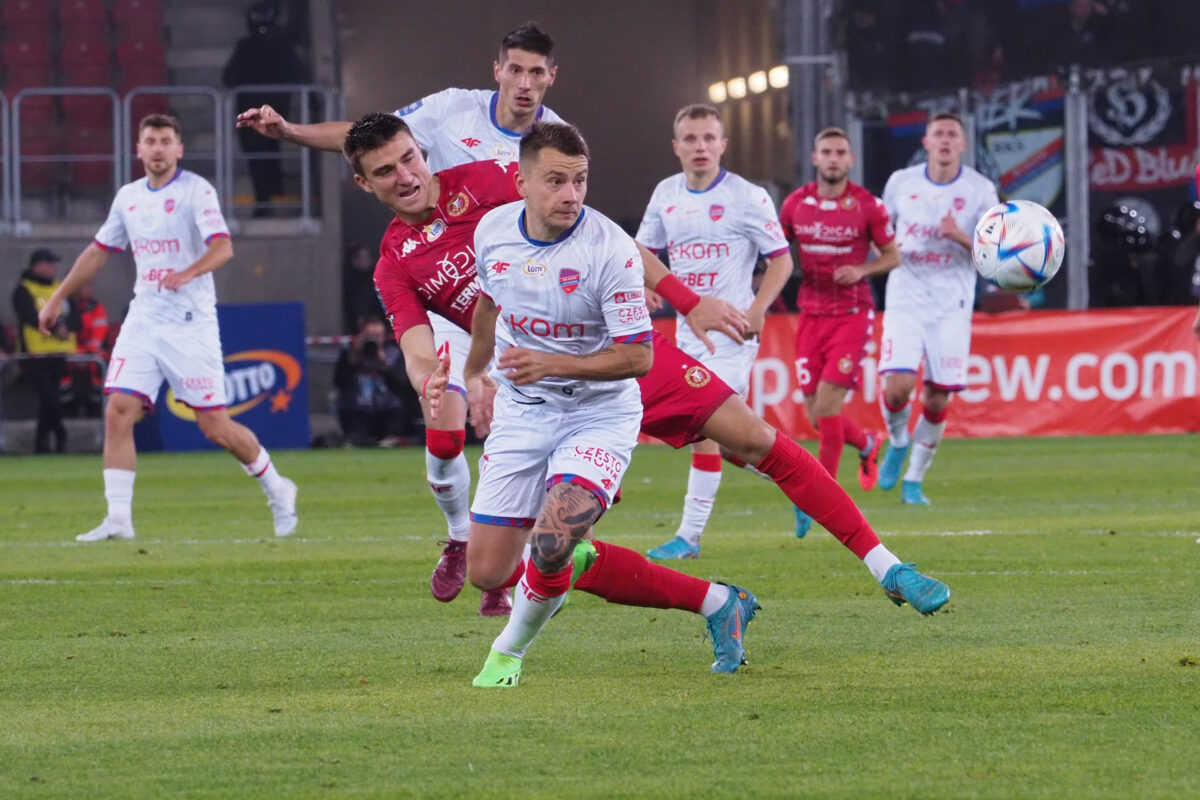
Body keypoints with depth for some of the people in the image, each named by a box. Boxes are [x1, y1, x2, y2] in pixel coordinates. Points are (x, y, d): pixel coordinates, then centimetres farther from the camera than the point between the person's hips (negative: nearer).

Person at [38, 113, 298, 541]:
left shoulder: (196, 190, -8)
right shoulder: (128, 197, 11)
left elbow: (223, 247, -21)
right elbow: (97, 252, 22)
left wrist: (189, 273, -39)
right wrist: (57, 299, 22)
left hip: (191, 324, -5)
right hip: (143, 322, 5)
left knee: (215, 426, -4)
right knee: (118, 413, -9)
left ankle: (277, 491, 18)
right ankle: (117, 519, -6)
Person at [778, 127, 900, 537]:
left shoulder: (867, 205, -5)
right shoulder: (795, 203, 4)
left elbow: (893, 255, 4)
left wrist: (862, 270, -14)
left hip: (852, 315, -4)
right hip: (811, 315, 4)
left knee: (827, 406, -15)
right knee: (817, 416, 4)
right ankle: (868, 444, 37)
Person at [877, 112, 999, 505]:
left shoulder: (980, 189, -1)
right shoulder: (901, 182, 4)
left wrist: (961, 237, -20)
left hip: (951, 306, 0)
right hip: (905, 299, 0)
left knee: (937, 400, -3)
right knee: (898, 387, -17)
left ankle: (914, 480, 15)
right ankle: (897, 441, 15)